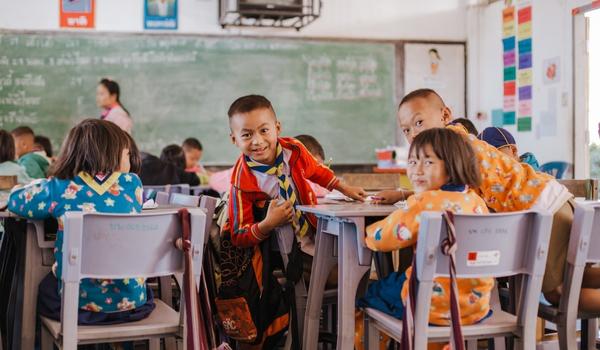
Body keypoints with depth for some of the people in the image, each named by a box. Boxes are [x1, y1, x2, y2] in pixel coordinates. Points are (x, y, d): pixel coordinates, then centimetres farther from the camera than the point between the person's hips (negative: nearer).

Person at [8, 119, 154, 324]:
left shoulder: (59, 189, -9)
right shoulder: (132, 183, -5)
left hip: (79, 302, -1)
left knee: (42, 286, 32)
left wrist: (42, 185, 24)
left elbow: (15, 199, 9)